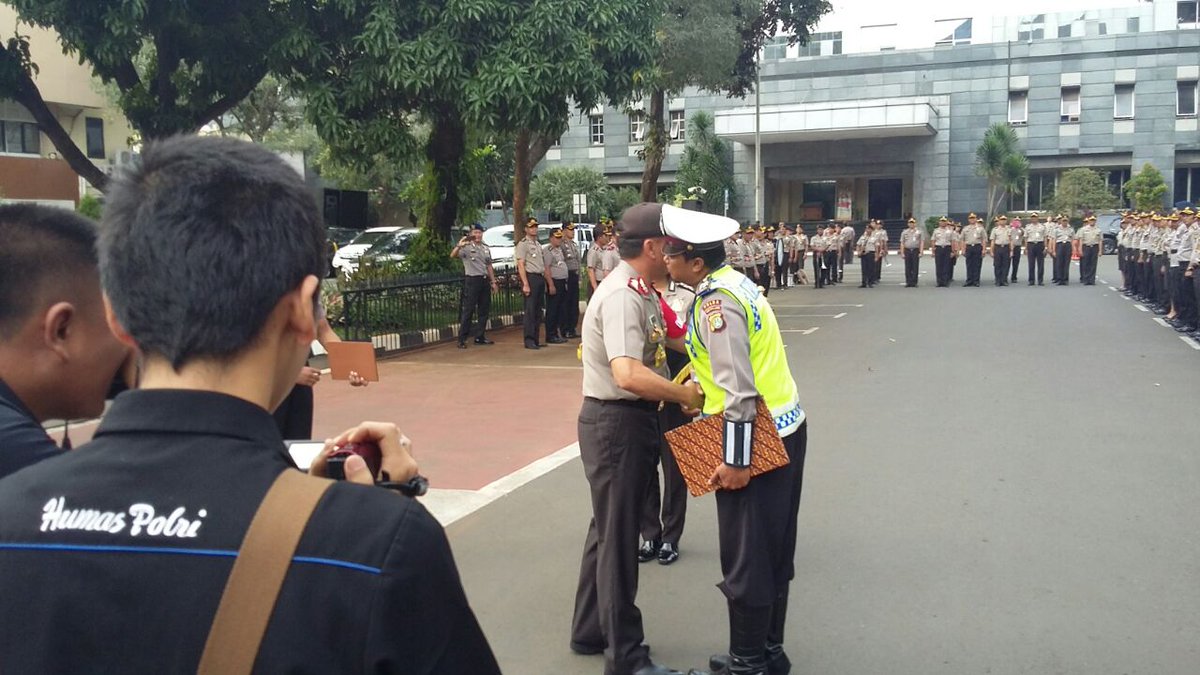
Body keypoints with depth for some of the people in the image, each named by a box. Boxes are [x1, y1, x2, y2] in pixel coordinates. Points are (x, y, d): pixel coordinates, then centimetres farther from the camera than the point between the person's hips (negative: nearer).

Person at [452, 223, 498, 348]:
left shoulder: (486, 248, 16)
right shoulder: (466, 247, -5)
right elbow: (453, 255, -22)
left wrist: (493, 282, 17)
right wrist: (459, 246, -41)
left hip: (485, 280, 7)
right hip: (472, 281, -7)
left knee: (484, 310, 9)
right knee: (468, 310, -6)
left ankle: (479, 337, 18)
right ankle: (462, 339, -3)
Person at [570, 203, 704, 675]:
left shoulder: (639, 292, 10)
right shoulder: (623, 296, -22)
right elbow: (629, 375, -34)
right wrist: (686, 394, -25)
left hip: (627, 421, 10)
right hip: (617, 423, -10)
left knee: (609, 529, 20)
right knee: (618, 537, 0)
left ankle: (590, 631, 36)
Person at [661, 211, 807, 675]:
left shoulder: (716, 302, -19)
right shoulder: (734, 281, 10)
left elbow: (738, 389, -23)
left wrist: (735, 459, -21)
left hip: (757, 437, -10)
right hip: (785, 427, 10)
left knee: (745, 557, 2)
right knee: (772, 550, 18)